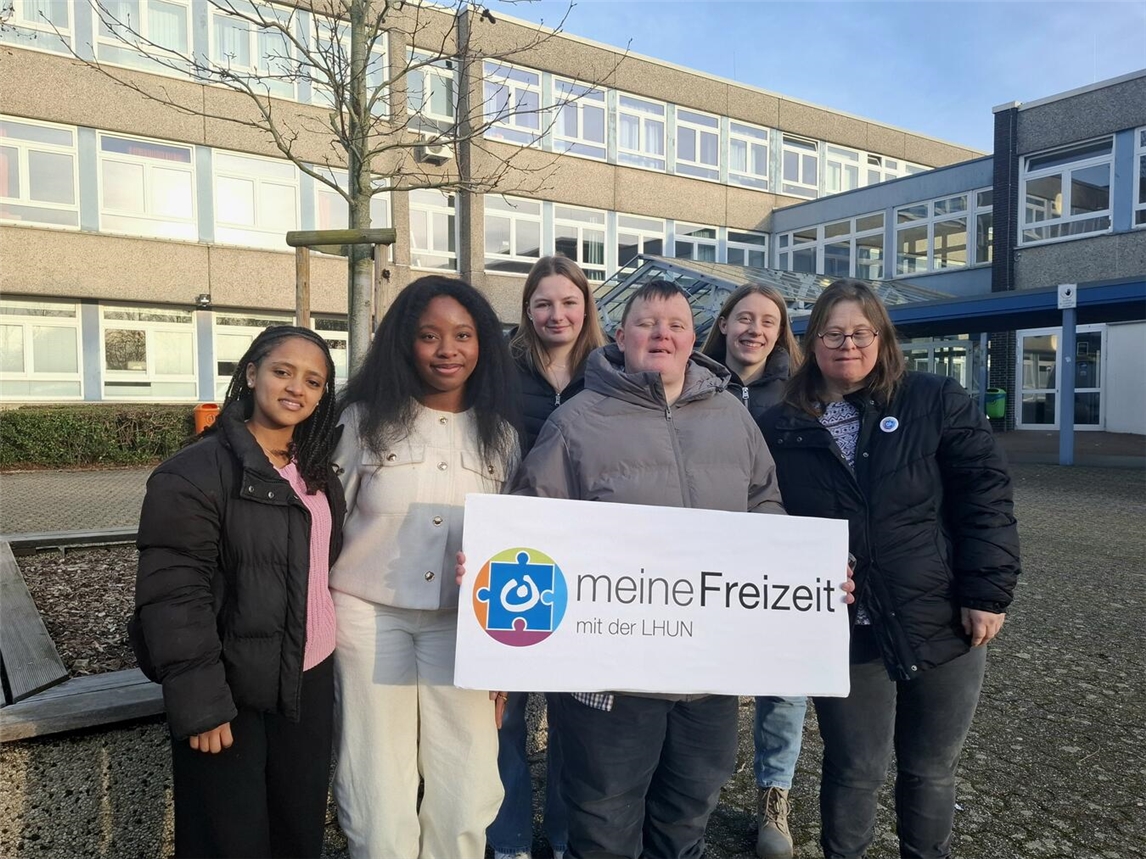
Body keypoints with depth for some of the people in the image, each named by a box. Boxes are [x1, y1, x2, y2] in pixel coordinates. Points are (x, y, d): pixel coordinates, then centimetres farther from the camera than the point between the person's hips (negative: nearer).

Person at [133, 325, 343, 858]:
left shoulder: (318, 474, 8)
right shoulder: (193, 473, -16)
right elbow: (173, 597, -19)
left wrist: (328, 658, 12)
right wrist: (199, 703, -20)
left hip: (310, 681, 7)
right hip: (232, 692, -6)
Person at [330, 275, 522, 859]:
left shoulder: (499, 434, 4)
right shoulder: (365, 418, -3)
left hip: (462, 624, 2)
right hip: (370, 616, -1)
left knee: (465, 803, 6)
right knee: (380, 806, 8)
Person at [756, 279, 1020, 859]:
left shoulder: (936, 402, -1)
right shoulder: (780, 428, 1)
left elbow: (985, 494, -5)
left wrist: (988, 592, -11)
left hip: (942, 625, 1)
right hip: (843, 633, 0)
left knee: (930, 770, 18)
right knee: (853, 770, 12)